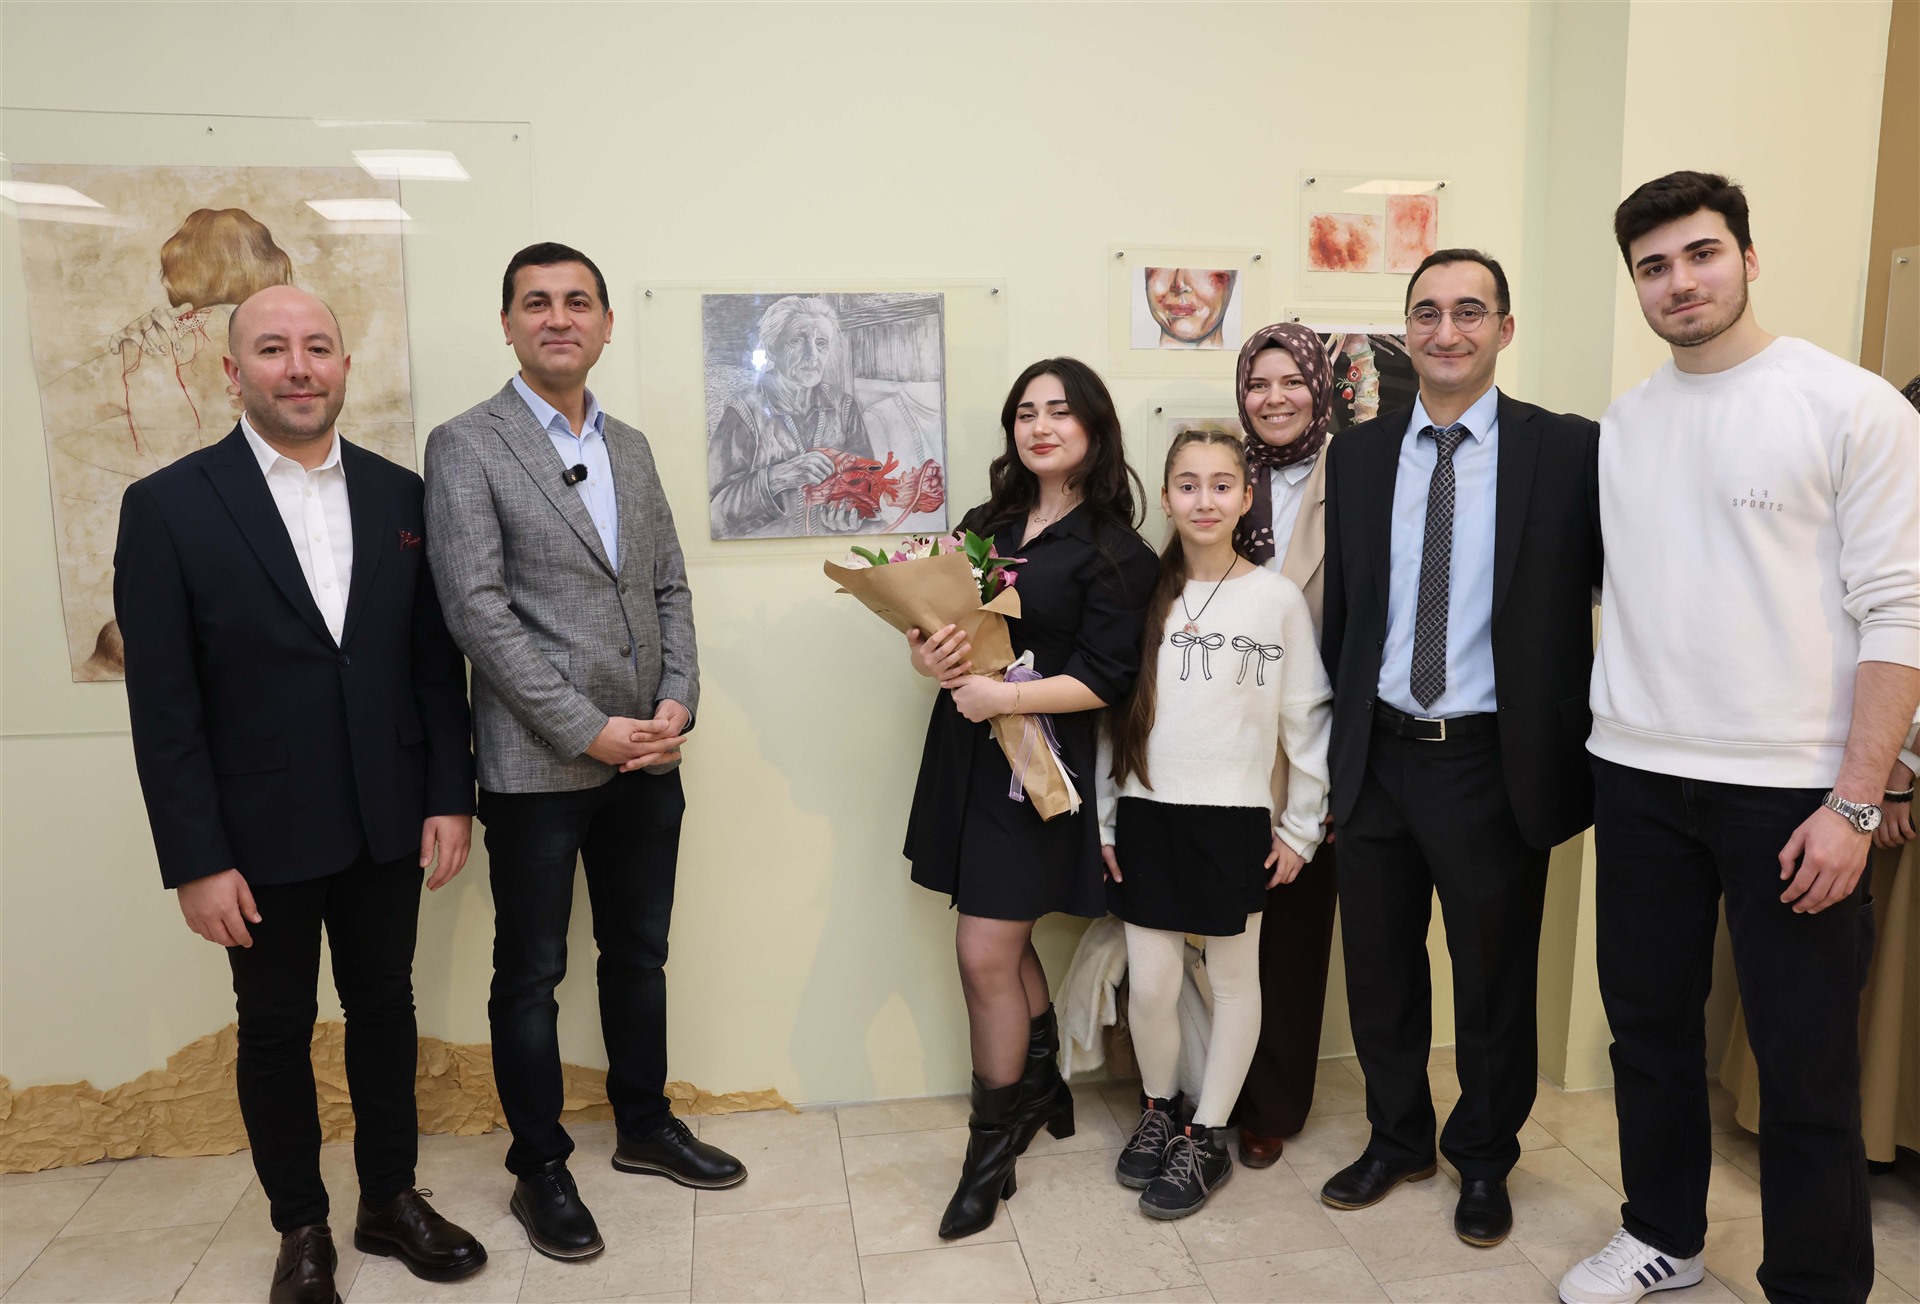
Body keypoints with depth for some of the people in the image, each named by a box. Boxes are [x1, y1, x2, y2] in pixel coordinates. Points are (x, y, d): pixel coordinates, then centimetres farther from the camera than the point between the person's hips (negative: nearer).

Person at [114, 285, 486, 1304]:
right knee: (276, 1030, 13)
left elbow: (436, 659, 4)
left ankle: (390, 1198, 34)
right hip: (260, 836, -2)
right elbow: (163, 705, -9)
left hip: (388, 825, 3)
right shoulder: (167, 506, -7)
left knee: (385, 1009, 15)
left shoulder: (399, 494, 2)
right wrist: (195, 860, -11)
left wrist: (449, 796, 0)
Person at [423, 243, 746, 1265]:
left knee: (639, 953, 18)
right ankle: (539, 1170, 26)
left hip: (645, 756, 6)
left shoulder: (630, 446, 12)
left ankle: (645, 1125, 36)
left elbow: (669, 587, 12)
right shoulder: (464, 446, -6)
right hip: (537, 763, -5)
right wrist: (588, 731, -17)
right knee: (531, 975, 9)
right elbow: (477, 610, -14)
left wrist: (677, 701, -4)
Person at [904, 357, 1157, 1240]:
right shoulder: (986, 525, 13)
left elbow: (1106, 679, -12)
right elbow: (935, 614, 12)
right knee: (1008, 941, 15)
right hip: (967, 756, 6)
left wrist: (999, 695, -20)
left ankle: (993, 1144, 15)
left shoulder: (1115, 552, -6)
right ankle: (1042, 1087, 38)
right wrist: (928, 655, -10)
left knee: (986, 953, -4)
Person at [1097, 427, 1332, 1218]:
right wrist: (1105, 819, 5)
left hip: (1234, 818, -1)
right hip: (1147, 815, 2)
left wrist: (1301, 827, 1)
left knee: (1233, 979, 10)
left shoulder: (1278, 599, -2)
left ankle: (1207, 1138, 26)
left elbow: (1307, 718, 1)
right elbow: (1112, 710, 7)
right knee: (1149, 985, 5)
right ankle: (1158, 1111, 31)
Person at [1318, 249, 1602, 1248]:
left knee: (1495, 978, 14)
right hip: (1378, 756, 3)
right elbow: (1341, 611, 8)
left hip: (1493, 763, -3)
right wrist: (1340, 747, 6)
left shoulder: (1569, 451, -5)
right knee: (1379, 968, 17)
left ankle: (1483, 1159, 38)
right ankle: (1396, 1138, 41)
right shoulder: (1357, 454, 5)